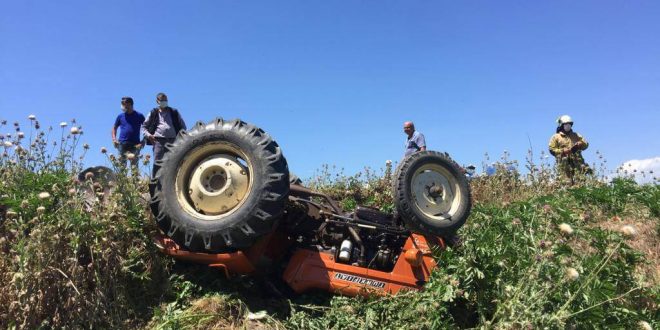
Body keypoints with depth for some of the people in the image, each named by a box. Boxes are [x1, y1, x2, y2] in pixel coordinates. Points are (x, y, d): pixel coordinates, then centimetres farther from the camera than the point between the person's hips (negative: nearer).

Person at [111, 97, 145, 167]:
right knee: (122, 164, 2)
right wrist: (114, 139, 7)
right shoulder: (120, 116, 11)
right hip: (122, 144, 2)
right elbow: (114, 128, 23)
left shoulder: (139, 116, 4)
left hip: (135, 145, -2)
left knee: (134, 164, -5)